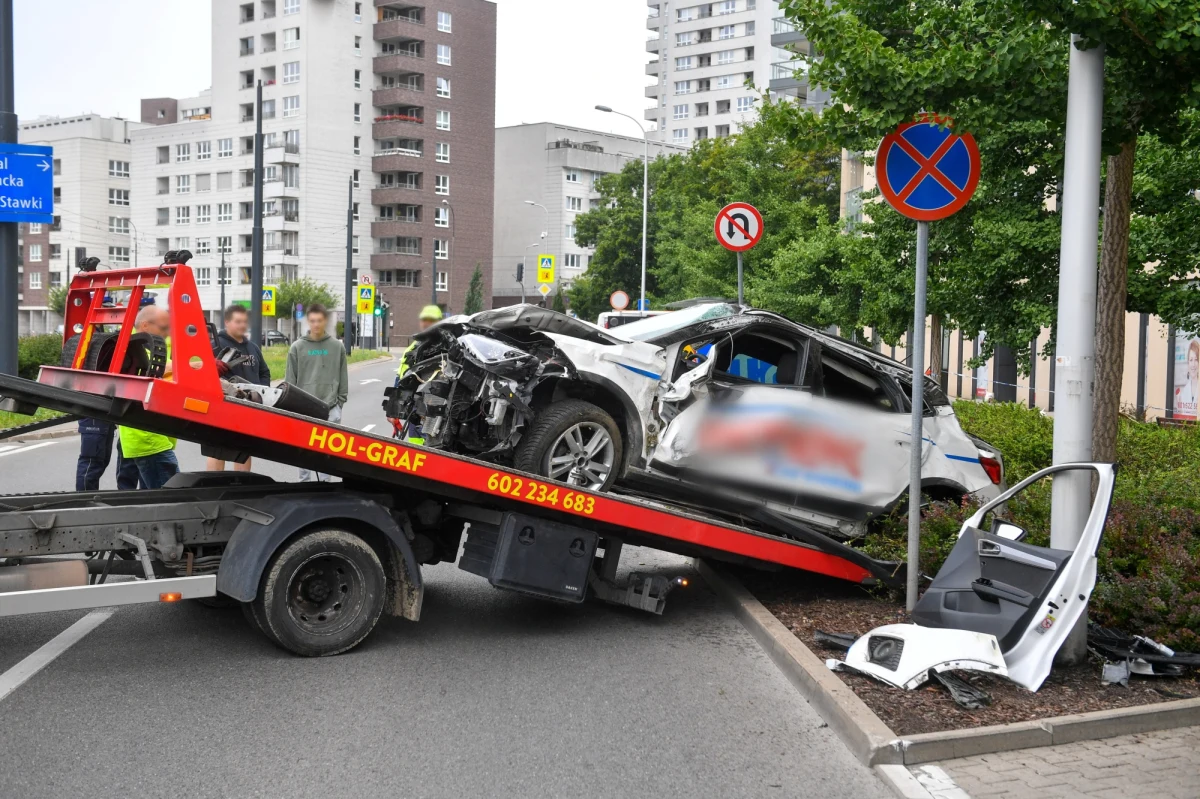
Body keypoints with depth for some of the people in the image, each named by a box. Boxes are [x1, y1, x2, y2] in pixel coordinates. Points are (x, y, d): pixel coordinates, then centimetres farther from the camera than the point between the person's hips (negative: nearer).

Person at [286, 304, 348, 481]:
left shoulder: (337, 347, 4)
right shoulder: (297, 347, 2)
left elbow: (343, 378, 9)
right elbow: (290, 379, 5)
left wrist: (340, 401, 5)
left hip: (330, 409, 0)